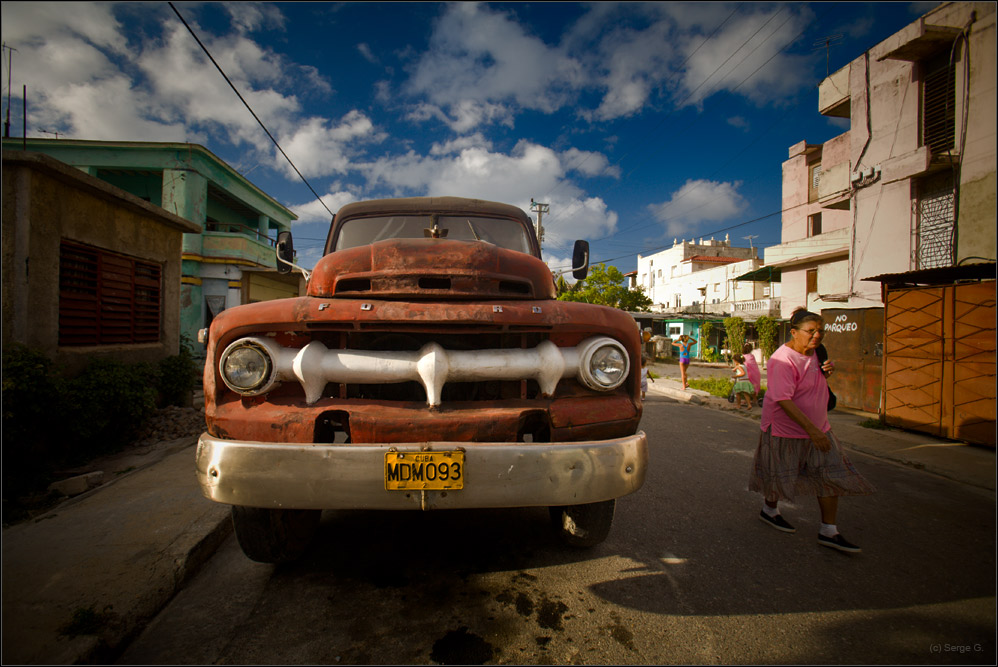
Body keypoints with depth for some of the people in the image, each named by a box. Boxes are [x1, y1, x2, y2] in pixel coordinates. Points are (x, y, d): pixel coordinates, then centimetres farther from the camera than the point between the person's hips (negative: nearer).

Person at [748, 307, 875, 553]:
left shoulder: (812, 352, 5)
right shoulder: (783, 360, -24)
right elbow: (783, 400, -30)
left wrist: (826, 373, -2)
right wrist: (811, 429, -33)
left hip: (817, 427, 8)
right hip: (786, 429, -8)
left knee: (832, 474, 5)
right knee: (780, 476, 9)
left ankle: (828, 531, 15)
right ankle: (769, 510, 36)